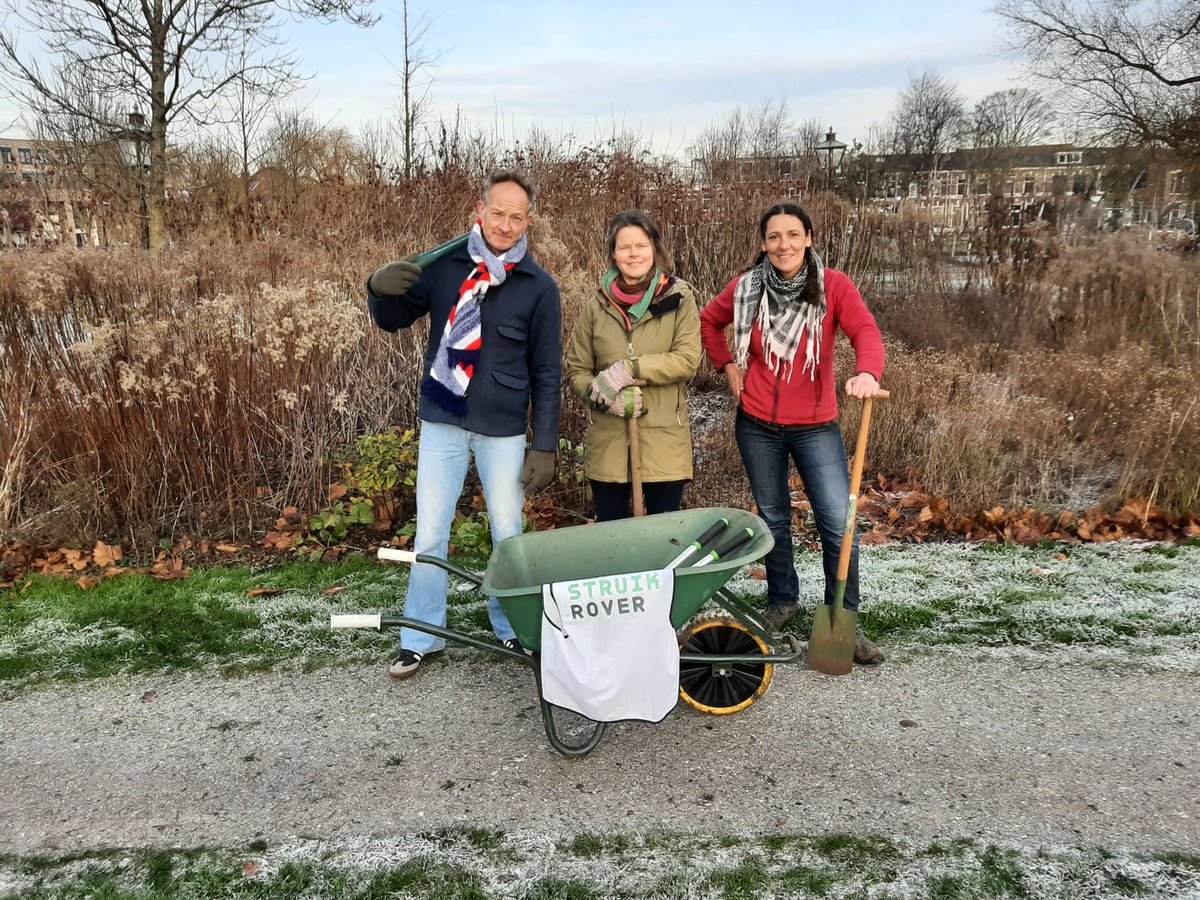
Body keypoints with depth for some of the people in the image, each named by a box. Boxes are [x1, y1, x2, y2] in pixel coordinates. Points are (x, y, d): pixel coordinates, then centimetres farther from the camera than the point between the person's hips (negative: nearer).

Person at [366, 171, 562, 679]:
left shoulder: (538, 287, -3)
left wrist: (544, 445, -5)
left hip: (504, 431, -1)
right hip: (442, 423, 1)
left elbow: (546, 373, -2)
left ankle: (511, 629, 30)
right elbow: (392, 320, 8)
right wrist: (379, 288, -16)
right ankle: (421, 638, 20)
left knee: (508, 534, 11)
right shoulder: (445, 267, 0)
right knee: (429, 534, 6)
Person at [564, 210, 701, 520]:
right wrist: (605, 395, -12)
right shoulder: (598, 305, 6)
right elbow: (575, 369, 7)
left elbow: (688, 359, -10)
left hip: (664, 440, -2)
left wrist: (629, 370, -18)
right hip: (608, 442, 2)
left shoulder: (679, 298, 0)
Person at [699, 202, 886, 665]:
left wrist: (866, 372, -43)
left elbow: (865, 331, -23)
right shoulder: (745, 288, -2)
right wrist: (728, 366, 4)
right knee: (773, 518, 16)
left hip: (815, 427, -2)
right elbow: (709, 321, 16)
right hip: (757, 426, 2)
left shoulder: (832, 285, -8)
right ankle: (782, 601, 37)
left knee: (839, 522, -6)